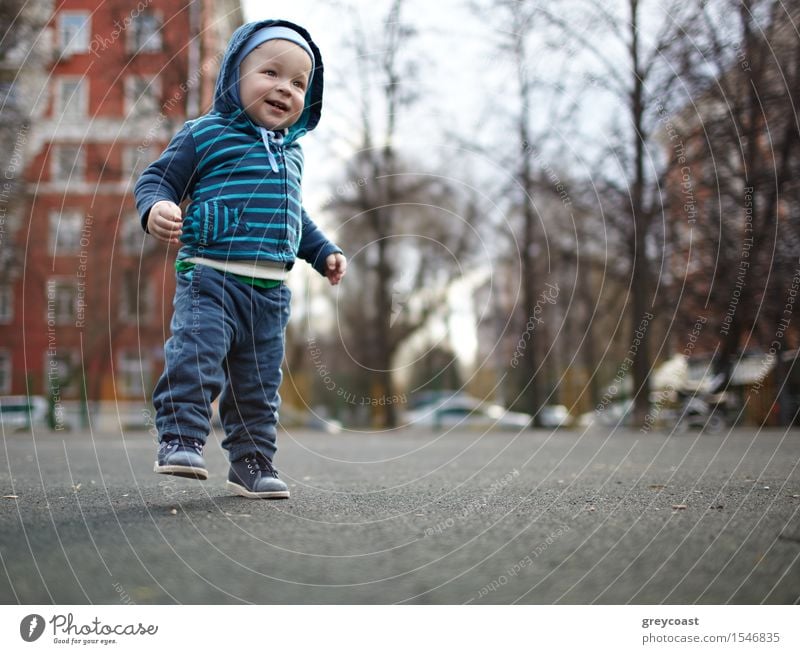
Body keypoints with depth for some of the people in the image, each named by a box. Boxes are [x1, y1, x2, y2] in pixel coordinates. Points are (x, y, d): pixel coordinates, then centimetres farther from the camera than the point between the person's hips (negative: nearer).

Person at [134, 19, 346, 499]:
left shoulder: (291, 153, 19)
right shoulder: (205, 135, -1)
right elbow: (158, 178, -3)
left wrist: (325, 252, 26)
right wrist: (157, 208, -23)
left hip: (271, 291, 6)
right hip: (211, 278, -6)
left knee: (259, 381, 9)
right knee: (195, 356, -24)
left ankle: (253, 463, 17)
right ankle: (182, 441, -17)